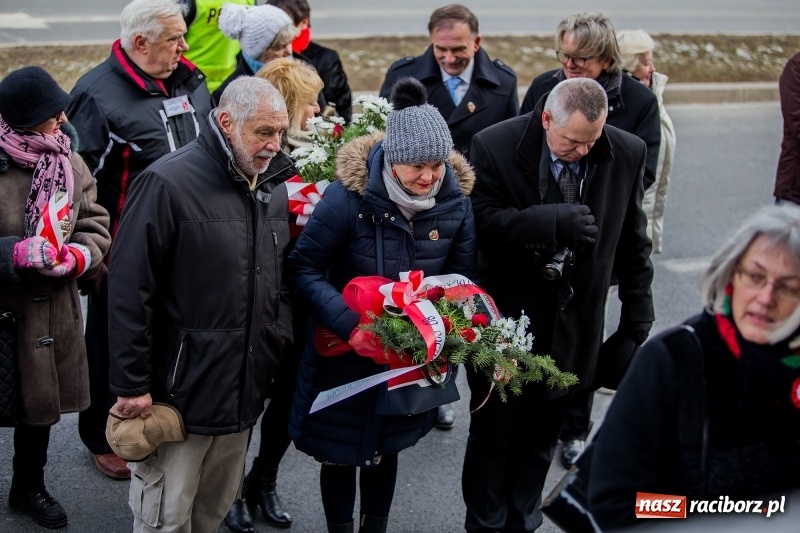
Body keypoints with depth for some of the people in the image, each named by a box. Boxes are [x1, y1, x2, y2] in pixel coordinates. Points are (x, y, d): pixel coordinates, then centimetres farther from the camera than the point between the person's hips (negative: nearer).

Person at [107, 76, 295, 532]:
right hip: (180, 389, -6)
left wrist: (282, 343, 10)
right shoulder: (169, 183, -16)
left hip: (245, 390, 7)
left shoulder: (274, 187, 8)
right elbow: (130, 290, -16)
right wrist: (132, 383, -15)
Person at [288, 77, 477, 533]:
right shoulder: (350, 195, -24)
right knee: (341, 450, 14)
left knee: (388, 445, 21)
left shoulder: (456, 201, -12)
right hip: (346, 351, -3)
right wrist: (352, 324, -31)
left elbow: (462, 277, 1)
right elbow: (306, 270, -19)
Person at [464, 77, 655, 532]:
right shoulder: (496, 147, -15)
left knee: (543, 432, 16)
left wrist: (638, 319, 2)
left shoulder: (627, 154, -7)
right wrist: (553, 222, -36)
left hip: (574, 322, 3)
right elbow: (483, 221, -23)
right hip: (506, 318, -2)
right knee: (494, 428, 14)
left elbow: (633, 243, 1)